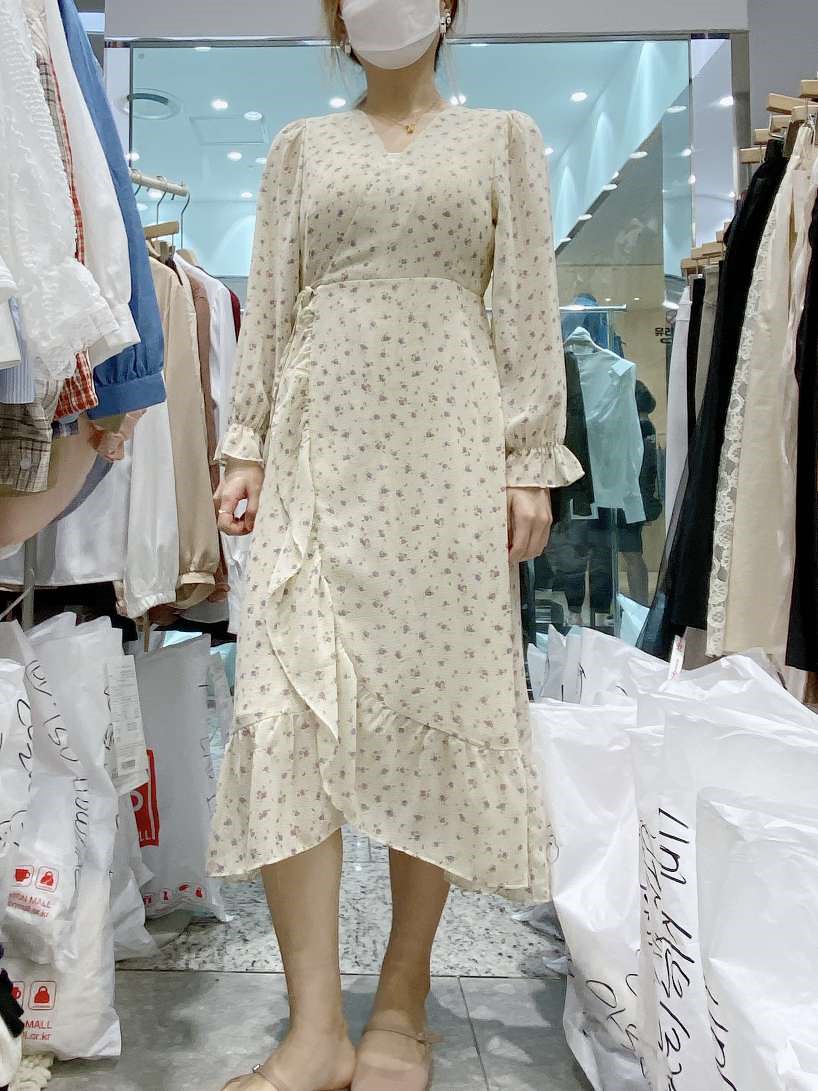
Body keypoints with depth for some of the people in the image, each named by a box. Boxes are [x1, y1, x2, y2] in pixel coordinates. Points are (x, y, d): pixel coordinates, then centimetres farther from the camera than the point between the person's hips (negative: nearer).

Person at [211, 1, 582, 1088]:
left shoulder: (504, 137, 14)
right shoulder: (302, 145, 19)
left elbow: (531, 311, 6)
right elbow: (268, 305, 13)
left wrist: (532, 460, -4)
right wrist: (246, 447, 4)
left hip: (449, 442, -1)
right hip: (322, 438, 2)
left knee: (437, 704, -2)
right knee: (289, 705, -11)